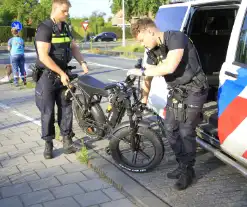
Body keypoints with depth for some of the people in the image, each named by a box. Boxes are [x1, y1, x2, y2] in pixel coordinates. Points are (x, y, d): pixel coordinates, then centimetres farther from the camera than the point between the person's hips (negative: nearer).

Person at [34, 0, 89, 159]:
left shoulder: (65, 27, 8)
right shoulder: (45, 28, -15)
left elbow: (74, 47, 14)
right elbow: (44, 56, -22)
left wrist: (83, 63, -3)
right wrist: (61, 73, -19)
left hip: (63, 74, 6)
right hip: (47, 75, -6)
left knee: (66, 108, 7)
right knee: (48, 111, 1)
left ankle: (67, 139, 17)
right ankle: (48, 143, 12)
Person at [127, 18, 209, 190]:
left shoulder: (176, 37, -22)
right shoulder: (153, 50, 2)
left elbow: (170, 67, -34)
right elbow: (149, 77, 11)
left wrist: (141, 71, -26)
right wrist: (144, 99, 16)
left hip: (194, 90, -8)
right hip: (175, 91, 8)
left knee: (186, 131, -8)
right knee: (170, 129, 8)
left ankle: (188, 171, 8)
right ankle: (182, 165, 23)